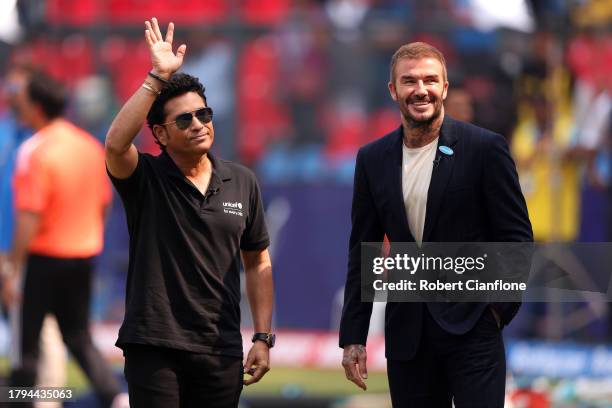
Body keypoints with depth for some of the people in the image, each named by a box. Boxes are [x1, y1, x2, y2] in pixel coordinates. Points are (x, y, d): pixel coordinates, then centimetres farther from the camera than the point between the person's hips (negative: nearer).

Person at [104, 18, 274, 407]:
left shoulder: (242, 182, 8)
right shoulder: (147, 179, -3)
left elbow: (258, 264, 12)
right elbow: (116, 144, -25)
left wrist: (263, 338, 5)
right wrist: (158, 77, -27)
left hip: (220, 352, 3)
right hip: (154, 348, -3)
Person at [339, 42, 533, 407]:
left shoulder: (485, 148, -4)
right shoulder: (373, 159, 8)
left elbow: (517, 237, -1)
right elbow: (362, 252, 11)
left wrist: (499, 309, -7)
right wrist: (353, 338, 7)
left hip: (472, 328, -4)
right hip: (407, 332, 4)